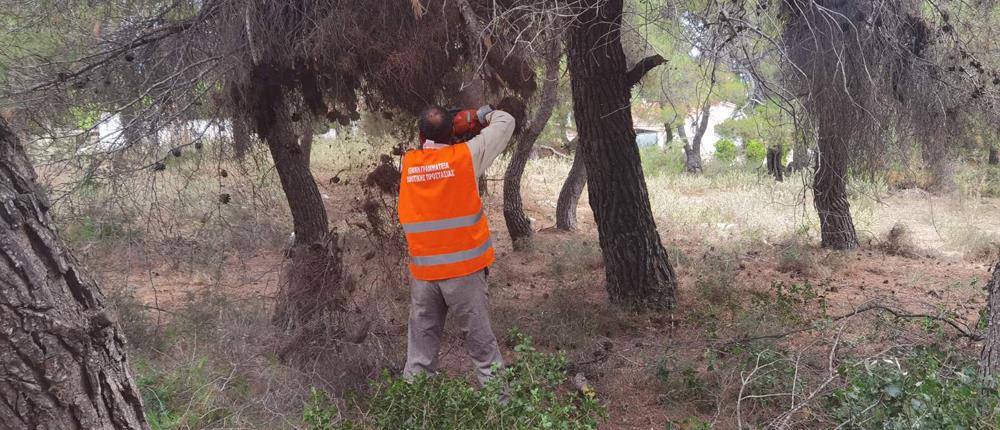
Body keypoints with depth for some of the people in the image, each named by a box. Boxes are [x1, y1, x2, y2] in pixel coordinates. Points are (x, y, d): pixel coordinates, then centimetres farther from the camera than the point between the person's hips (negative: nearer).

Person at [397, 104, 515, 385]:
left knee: (421, 346, 11)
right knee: (481, 342, 5)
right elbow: (506, 122, 3)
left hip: (422, 272, 3)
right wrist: (480, 116, 15)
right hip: (463, 269, -3)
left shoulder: (408, 163, 2)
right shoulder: (465, 156, -7)